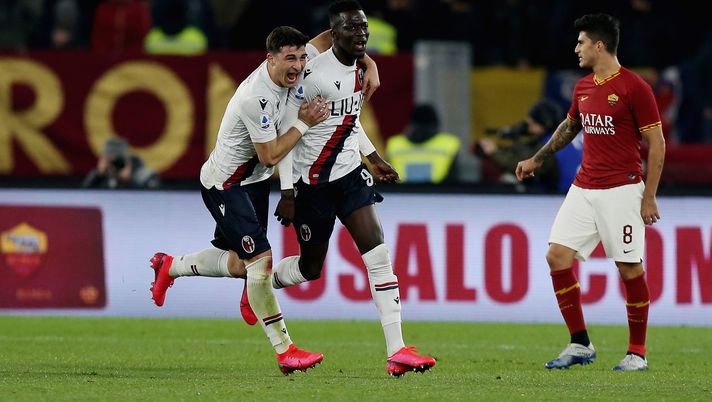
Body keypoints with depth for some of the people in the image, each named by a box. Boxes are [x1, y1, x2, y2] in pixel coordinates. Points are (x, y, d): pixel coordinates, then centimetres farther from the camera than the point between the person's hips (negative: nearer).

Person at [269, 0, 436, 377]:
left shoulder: (361, 67, 4)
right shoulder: (314, 73, -20)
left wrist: (374, 157, 23)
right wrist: (287, 194, -17)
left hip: (350, 173, 6)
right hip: (312, 180, -6)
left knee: (377, 252, -10)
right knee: (311, 267, 7)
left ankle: (396, 351, -14)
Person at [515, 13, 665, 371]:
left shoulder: (633, 88, -11)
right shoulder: (583, 87, 10)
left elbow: (656, 144, -9)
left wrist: (649, 197, -12)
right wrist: (537, 159, 31)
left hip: (621, 190, -7)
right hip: (583, 189, 7)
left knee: (629, 268, -3)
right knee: (557, 255, -2)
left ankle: (637, 353, 9)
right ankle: (580, 345, 6)